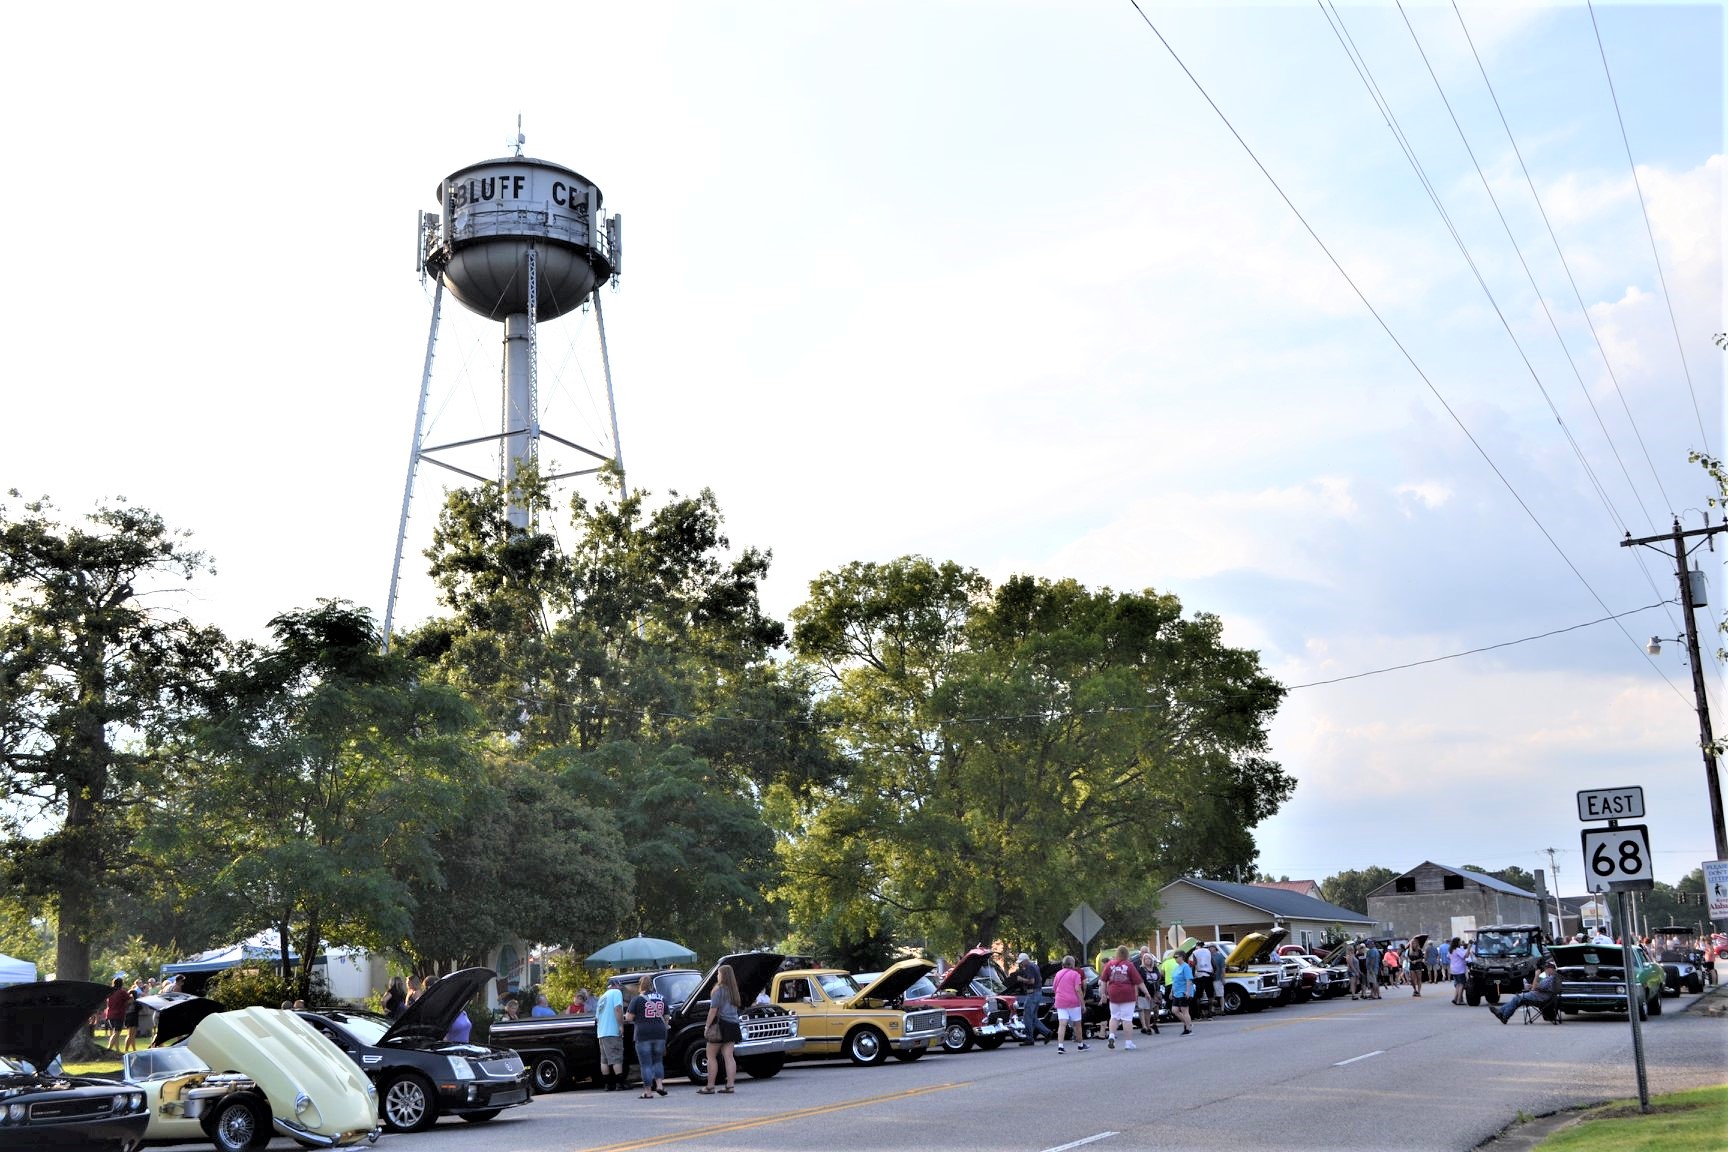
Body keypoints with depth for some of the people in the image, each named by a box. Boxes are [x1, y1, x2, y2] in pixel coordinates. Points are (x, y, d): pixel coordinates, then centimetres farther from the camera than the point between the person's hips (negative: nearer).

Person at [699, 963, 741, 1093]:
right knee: (729, 1056, 5)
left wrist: (707, 1026, -11)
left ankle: (710, 1086, 0)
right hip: (733, 1024, 7)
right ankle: (730, 1085, -1)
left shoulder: (719, 989, -10)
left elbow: (713, 1009, -15)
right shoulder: (733, 990, 13)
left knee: (711, 1056, 1)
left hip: (720, 1024, -7)